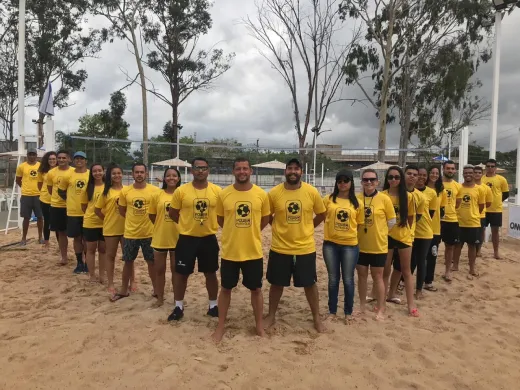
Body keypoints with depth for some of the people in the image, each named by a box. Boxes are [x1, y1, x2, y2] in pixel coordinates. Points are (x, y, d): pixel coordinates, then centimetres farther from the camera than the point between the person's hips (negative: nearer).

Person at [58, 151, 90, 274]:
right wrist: (69, 200, 7)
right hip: (73, 212, 1)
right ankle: (79, 263, 20)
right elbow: (60, 190, 13)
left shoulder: (91, 175, -2)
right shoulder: (68, 175, 1)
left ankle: (88, 263, 18)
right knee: (77, 238, 9)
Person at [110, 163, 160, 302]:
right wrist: (134, 220, 6)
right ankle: (124, 290, 30)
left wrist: (149, 221, 0)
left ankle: (156, 290, 24)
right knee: (128, 262, 14)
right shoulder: (125, 191, -2)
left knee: (151, 262, 9)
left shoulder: (155, 190, -7)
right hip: (130, 233, 2)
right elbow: (122, 211, 10)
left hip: (149, 233, -1)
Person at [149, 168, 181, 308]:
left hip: (177, 238, -1)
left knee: (176, 270, 11)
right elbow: (152, 216, 6)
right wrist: (162, 226, 5)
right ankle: (160, 298, 27)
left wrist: (175, 227, -4)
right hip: (160, 238, 1)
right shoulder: (157, 195, -2)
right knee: (159, 270, 12)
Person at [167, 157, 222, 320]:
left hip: (209, 238, 1)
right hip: (186, 238, -1)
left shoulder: (217, 190, -5)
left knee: (211, 273, 12)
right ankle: (179, 307, 24)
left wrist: (212, 224, 2)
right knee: (181, 273, 8)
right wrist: (187, 224, 6)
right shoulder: (181, 190, -7)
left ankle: (213, 306, 28)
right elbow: (173, 213, 5)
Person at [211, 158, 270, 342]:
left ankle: (259, 326, 30)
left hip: (253, 251, 0)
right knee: (225, 288, 12)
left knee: (256, 289, 12)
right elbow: (220, 219, 8)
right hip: (229, 251, 0)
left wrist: (250, 232, 8)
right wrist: (235, 232, 7)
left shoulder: (261, 194, -5)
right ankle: (221, 326, 29)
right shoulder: (223, 194, -5)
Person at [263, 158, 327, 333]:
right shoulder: (274, 193, -8)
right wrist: (280, 227, 2)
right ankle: (271, 316, 34)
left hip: (305, 248, 0)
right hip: (280, 248, 0)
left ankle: (317, 318, 31)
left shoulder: (312, 192, -7)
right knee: (276, 284, 14)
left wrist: (306, 228, 5)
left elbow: (321, 214, 8)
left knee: (310, 284, 13)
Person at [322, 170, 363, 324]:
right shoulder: (328, 199, -1)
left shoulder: (357, 202, 2)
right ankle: (332, 311, 27)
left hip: (350, 245, 0)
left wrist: (351, 234, -2)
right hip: (330, 244, 0)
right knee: (333, 279, 12)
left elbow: (360, 223, 8)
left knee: (348, 280, 8)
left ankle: (348, 313, 25)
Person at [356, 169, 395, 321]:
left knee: (377, 276, 7)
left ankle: (381, 309, 20)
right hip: (360, 245, 3)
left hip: (378, 245, -3)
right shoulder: (357, 199, -3)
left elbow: (392, 221, -2)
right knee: (362, 275, 14)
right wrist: (362, 232, 1)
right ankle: (362, 305, 29)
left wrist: (379, 233, 1)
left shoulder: (384, 199, -10)